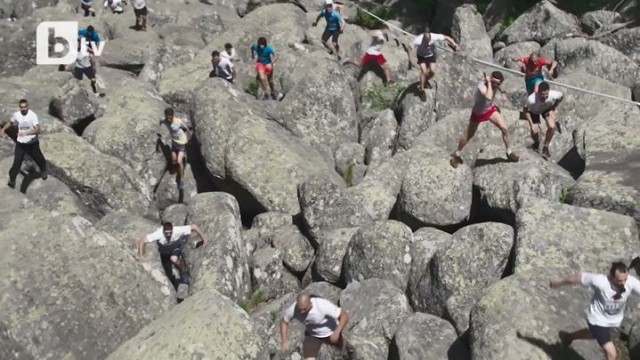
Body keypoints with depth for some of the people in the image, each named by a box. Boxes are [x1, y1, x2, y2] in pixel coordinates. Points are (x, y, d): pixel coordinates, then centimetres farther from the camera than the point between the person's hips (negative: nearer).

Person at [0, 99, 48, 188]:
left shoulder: (33, 115, -20)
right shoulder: (16, 115, -6)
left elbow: (37, 130, -31)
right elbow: (11, 122, 18)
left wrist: (26, 133, -45)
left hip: (32, 143, -2)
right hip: (20, 143, 2)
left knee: (38, 158, 18)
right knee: (17, 161, -9)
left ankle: (43, 171, 48)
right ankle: (12, 179, 0)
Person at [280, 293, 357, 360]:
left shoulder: (323, 306, -43)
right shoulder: (293, 309, -31)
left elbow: (345, 315, -35)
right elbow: (284, 322, -10)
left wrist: (337, 332, -48)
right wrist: (285, 340, -24)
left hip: (331, 333, -1)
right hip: (312, 335, 2)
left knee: (341, 345, 29)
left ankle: (350, 348, 69)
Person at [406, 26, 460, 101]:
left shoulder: (434, 37, -35)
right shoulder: (418, 40, -38)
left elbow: (446, 37, -23)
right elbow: (409, 48, -26)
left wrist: (455, 45, -34)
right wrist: (411, 60, -35)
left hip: (431, 55, 2)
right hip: (421, 56, -2)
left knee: (432, 71, -5)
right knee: (423, 71, -16)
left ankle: (426, 81, 32)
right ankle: (422, 90, 3)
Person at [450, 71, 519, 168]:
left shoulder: (495, 85, -16)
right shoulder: (482, 87, -38)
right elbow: (489, 97, -59)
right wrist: (489, 83, -50)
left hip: (490, 109, 5)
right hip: (478, 113, -5)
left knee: (504, 128, -8)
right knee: (468, 135, 11)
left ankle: (509, 153, 12)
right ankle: (457, 154, 34)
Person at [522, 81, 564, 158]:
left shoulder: (553, 95, -38)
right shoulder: (531, 99, -44)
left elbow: (561, 96, -12)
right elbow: (525, 110, -25)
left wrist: (554, 108, -12)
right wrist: (531, 124, -28)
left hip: (547, 109, 2)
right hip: (534, 111, -1)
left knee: (552, 127, -18)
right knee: (535, 131, -11)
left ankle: (545, 147, 7)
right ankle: (536, 143, 29)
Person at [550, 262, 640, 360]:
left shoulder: (632, 282, -28)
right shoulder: (600, 280, -36)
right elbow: (577, 278, -22)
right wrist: (558, 284, -7)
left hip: (614, 321, 6)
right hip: (598, 320, -6)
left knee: (594, 334, 35)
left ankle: (568, 336, 64)